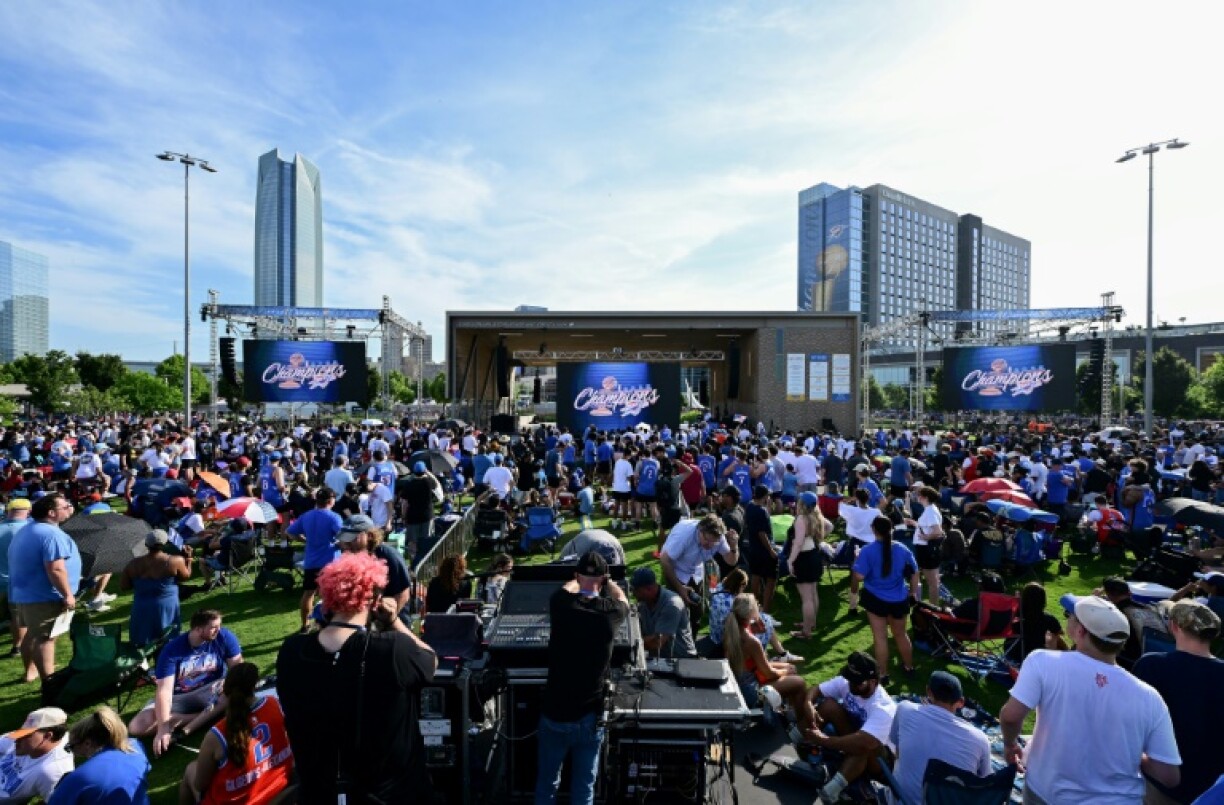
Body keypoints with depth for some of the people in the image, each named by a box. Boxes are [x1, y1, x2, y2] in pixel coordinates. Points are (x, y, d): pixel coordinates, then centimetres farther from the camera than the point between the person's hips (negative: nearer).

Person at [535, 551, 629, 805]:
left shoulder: (561, 605, -13)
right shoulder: (610, 613, -14)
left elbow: (568, 587, 12)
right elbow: (622, 600, 11)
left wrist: (581, 581, 33)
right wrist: (607, 582, 31)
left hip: (554, 713, 1)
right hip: (589, 717, -1)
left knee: (547, 783, 22)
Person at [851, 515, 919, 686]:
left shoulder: (868, 551, -19)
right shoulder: (903, 549, -6)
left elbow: (859, 576, -21)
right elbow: (914, 573, 6)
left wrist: (856, 562, -2)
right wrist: (914, 592, 21)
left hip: (875, 599, -4)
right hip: (899, 600, 4)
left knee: (880, 637, 7)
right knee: (900, 634, 24)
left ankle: (883, 674, 16)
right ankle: (909, 666, 43)